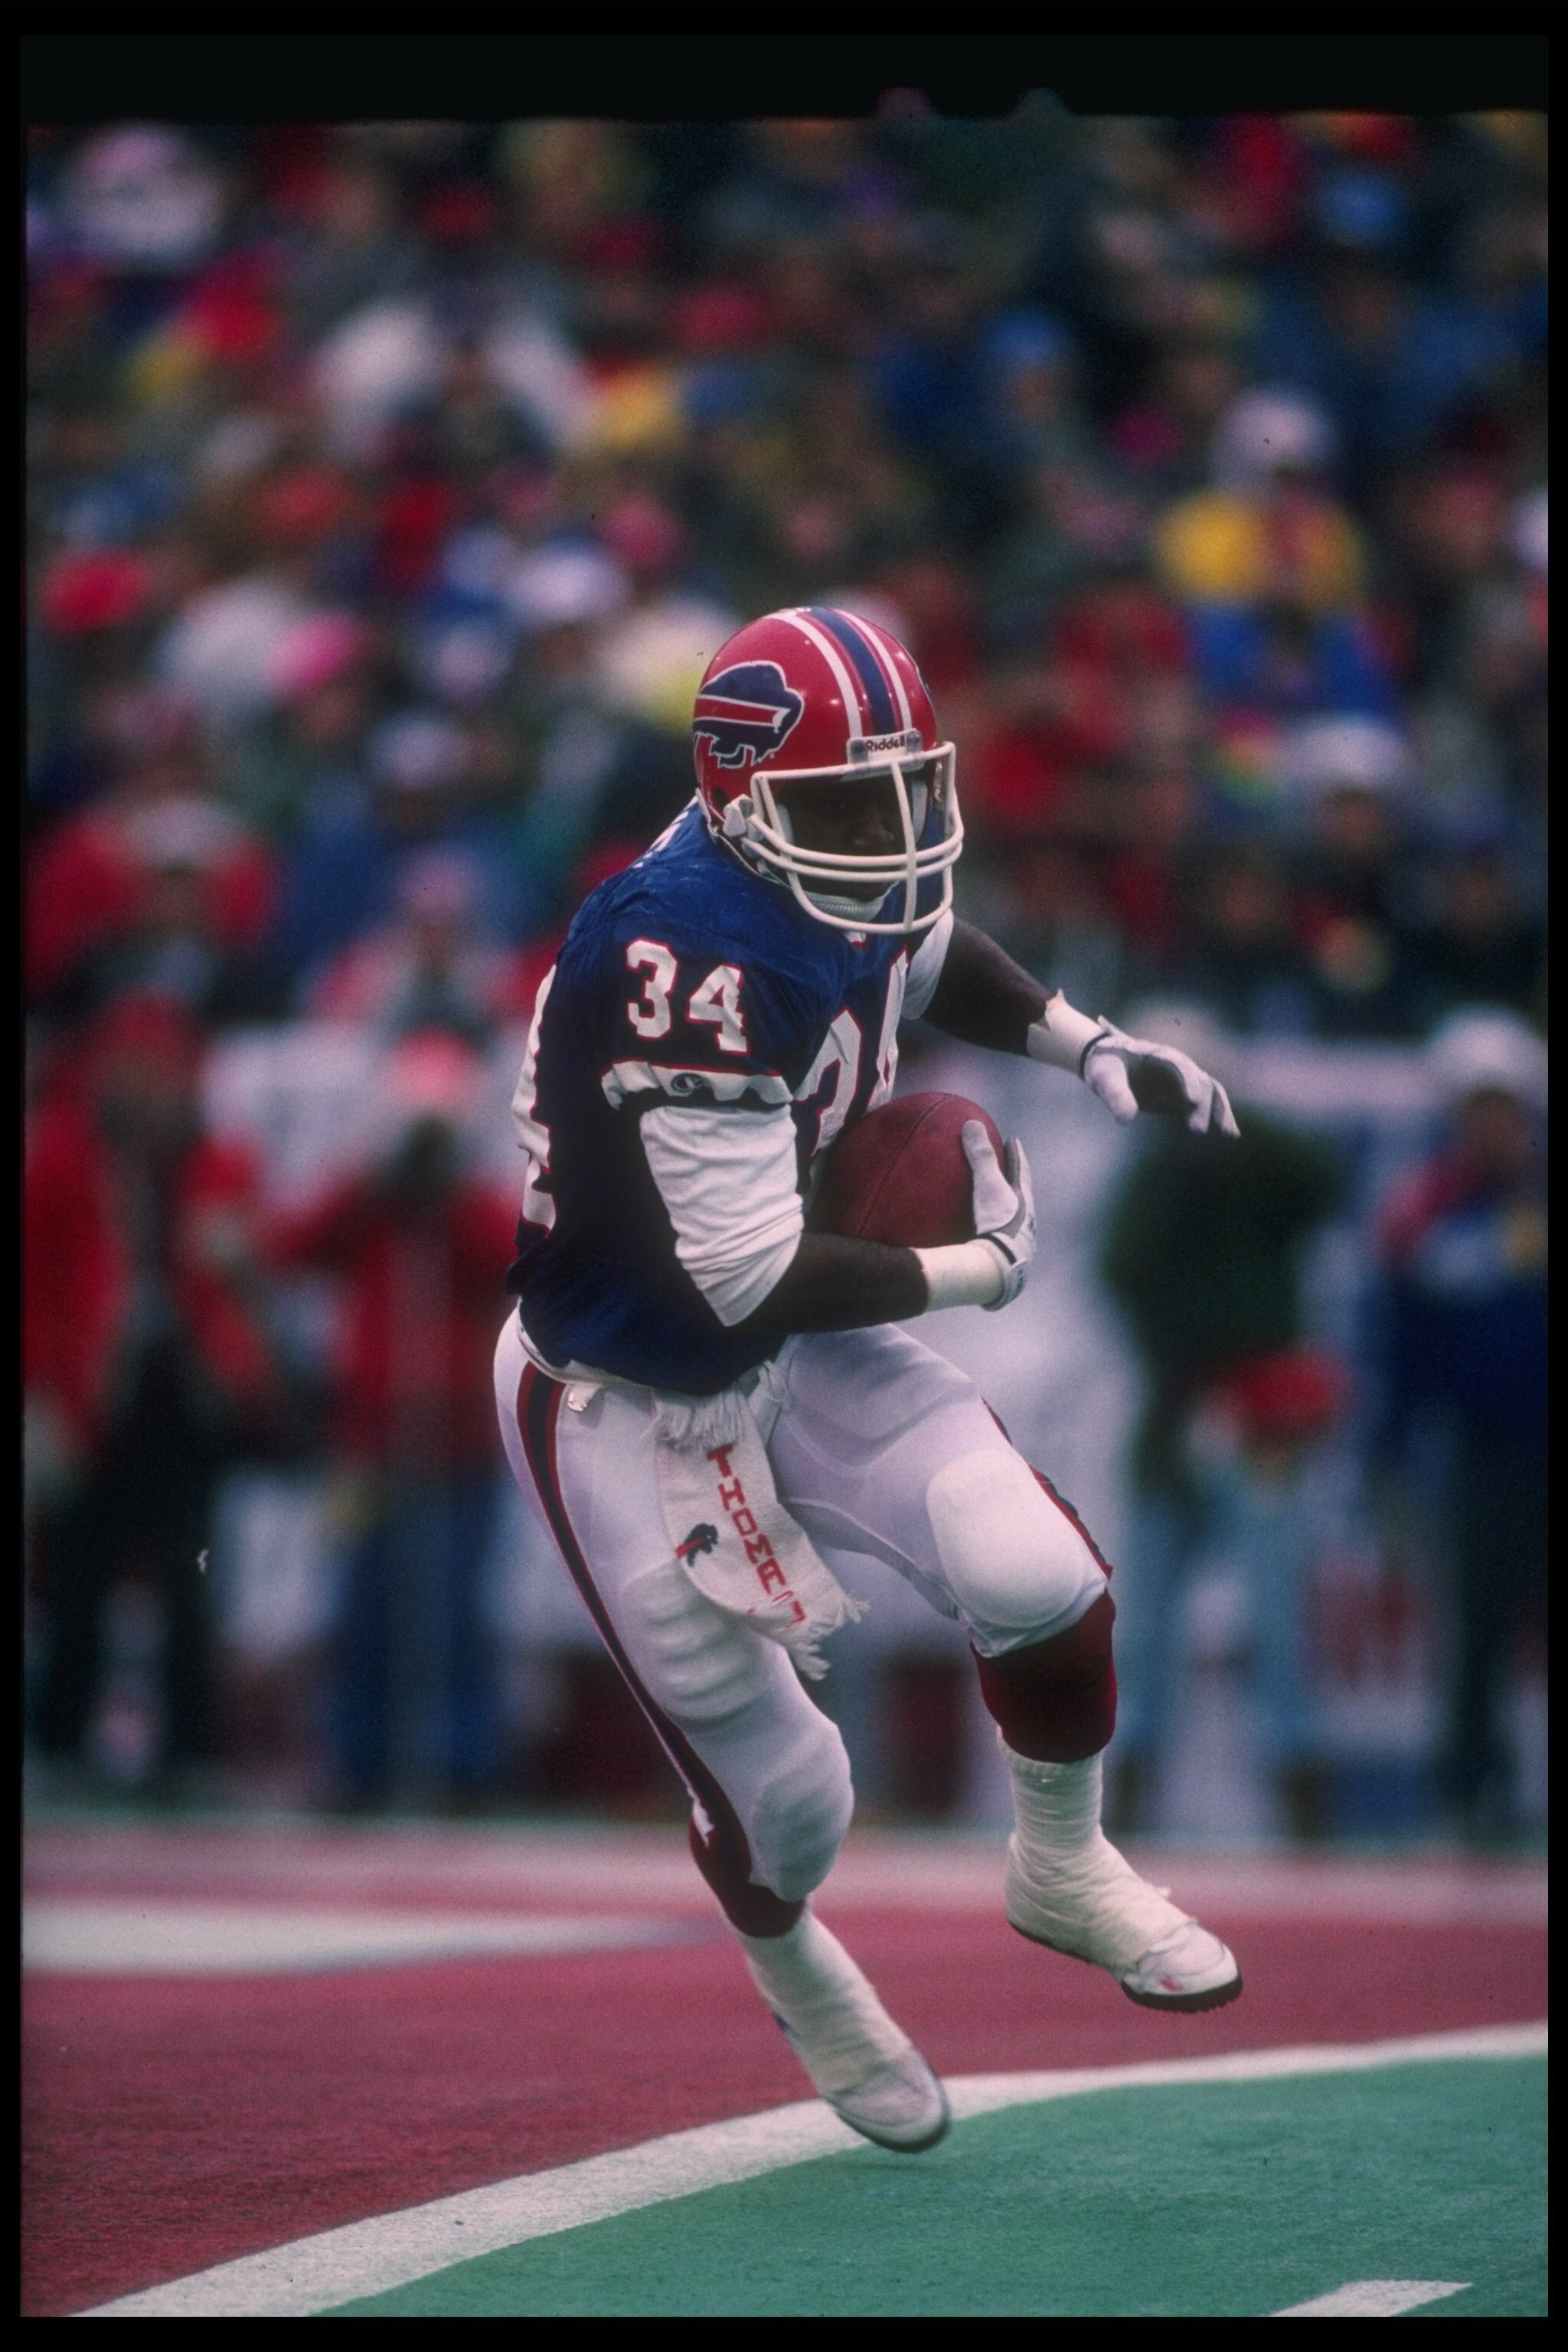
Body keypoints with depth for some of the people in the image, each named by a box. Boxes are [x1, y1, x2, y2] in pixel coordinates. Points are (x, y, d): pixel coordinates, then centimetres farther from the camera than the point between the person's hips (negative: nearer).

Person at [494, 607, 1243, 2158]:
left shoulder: (850, 886, -8)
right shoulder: (688, 958, -35)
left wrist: (1093, 1049, 3)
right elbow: (746, 1279, -33)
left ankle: (1062, 1868, 22)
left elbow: (934, 956, 20)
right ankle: (794, 1973, 40)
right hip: (627, 1405, -7)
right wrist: (977, 1271, -20)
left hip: (795, 1348, 7)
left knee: (1044, 1588, -10)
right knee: (782, 1792, 3)